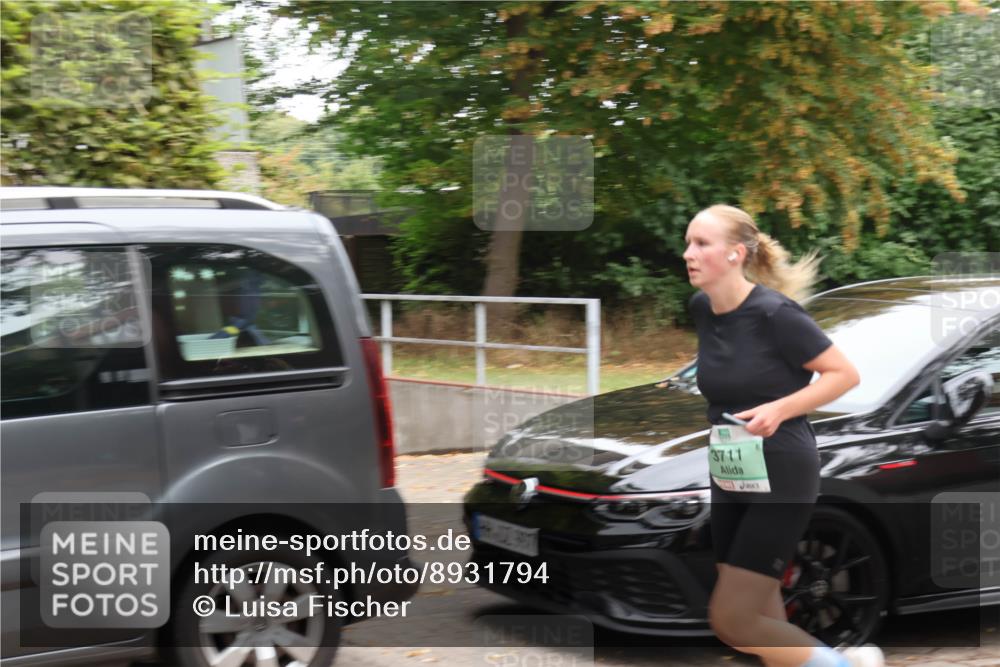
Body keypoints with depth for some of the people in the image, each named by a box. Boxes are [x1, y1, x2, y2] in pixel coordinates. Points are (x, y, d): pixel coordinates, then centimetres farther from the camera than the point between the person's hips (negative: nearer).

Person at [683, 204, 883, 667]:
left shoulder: (775, 313, -19)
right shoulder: (700, 310, 1)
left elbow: (845, 374, -14)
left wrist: (779, 409, -25)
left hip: (782, 478, -7)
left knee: (731, 621, -7)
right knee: (759, 619, 12)